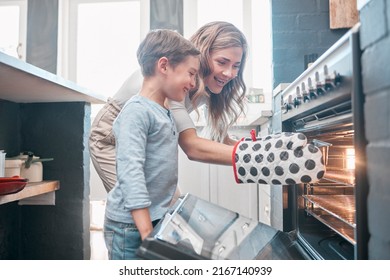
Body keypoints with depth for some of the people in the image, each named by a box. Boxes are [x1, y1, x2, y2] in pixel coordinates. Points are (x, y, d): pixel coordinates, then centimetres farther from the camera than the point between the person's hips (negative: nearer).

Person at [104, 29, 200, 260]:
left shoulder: (166, 113, 10)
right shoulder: (136, 111, -17)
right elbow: (130, 173, -24)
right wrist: (147, 233, -24)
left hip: (157, 219, 8)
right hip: (131, 224, -8)